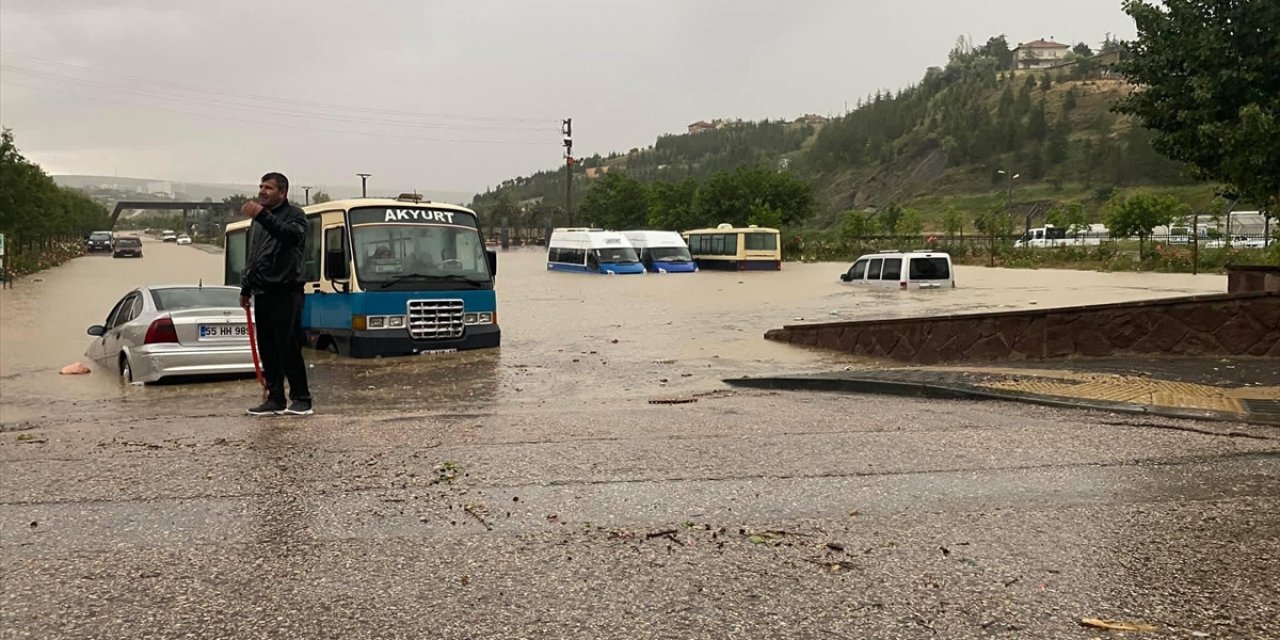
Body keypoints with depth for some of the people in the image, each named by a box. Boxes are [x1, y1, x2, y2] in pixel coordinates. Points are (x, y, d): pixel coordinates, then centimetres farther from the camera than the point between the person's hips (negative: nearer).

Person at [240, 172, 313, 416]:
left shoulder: (294, 215, -3)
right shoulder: (258, 220, 21)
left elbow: (291, 235, -27)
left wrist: (263, 215, -36)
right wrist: (245, 288, 24)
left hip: (286, 293, -7)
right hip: (262, 293, 8)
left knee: (289, 348, -8)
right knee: (267, 349, 7)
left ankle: (301, 399, -1)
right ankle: (275, 400, 13)